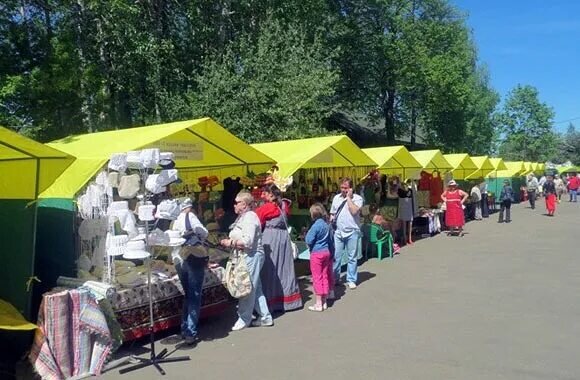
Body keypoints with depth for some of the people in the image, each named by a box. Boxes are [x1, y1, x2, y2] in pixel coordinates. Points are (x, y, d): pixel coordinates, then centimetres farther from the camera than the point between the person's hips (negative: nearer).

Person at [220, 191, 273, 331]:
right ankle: (265, 317, 19)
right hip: (247, 256, 10)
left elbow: (248, 241, -22)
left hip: (252, 256, -10)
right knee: (255, 288, 13)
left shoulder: (250, 217, -14)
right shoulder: (243, 217, 16)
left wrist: (231, 243, -14)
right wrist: (230, 242, 5)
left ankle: (244, 319, 6)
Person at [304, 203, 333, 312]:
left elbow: (308, 240, -19)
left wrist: (308, 233, 1)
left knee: (317, 278, -1)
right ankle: (324, 302, 19)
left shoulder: (316, 225, -18)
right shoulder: (326, 224, 6)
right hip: (326, 252, 8)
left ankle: (318, 304, 4)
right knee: (325, 277, 12)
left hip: (316, 253, -7)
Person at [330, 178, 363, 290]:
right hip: (338, 232, 3)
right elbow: (332, 214, 17)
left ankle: (351, 280, 16)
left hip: (352, 232, -3)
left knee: (352, 257, 6)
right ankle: (335, 278, 18)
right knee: (335, 256, 5)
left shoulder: (357, 198, -4)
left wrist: (348, 197, -15)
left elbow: (354, 211, -21)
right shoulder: (336, 198, 10)